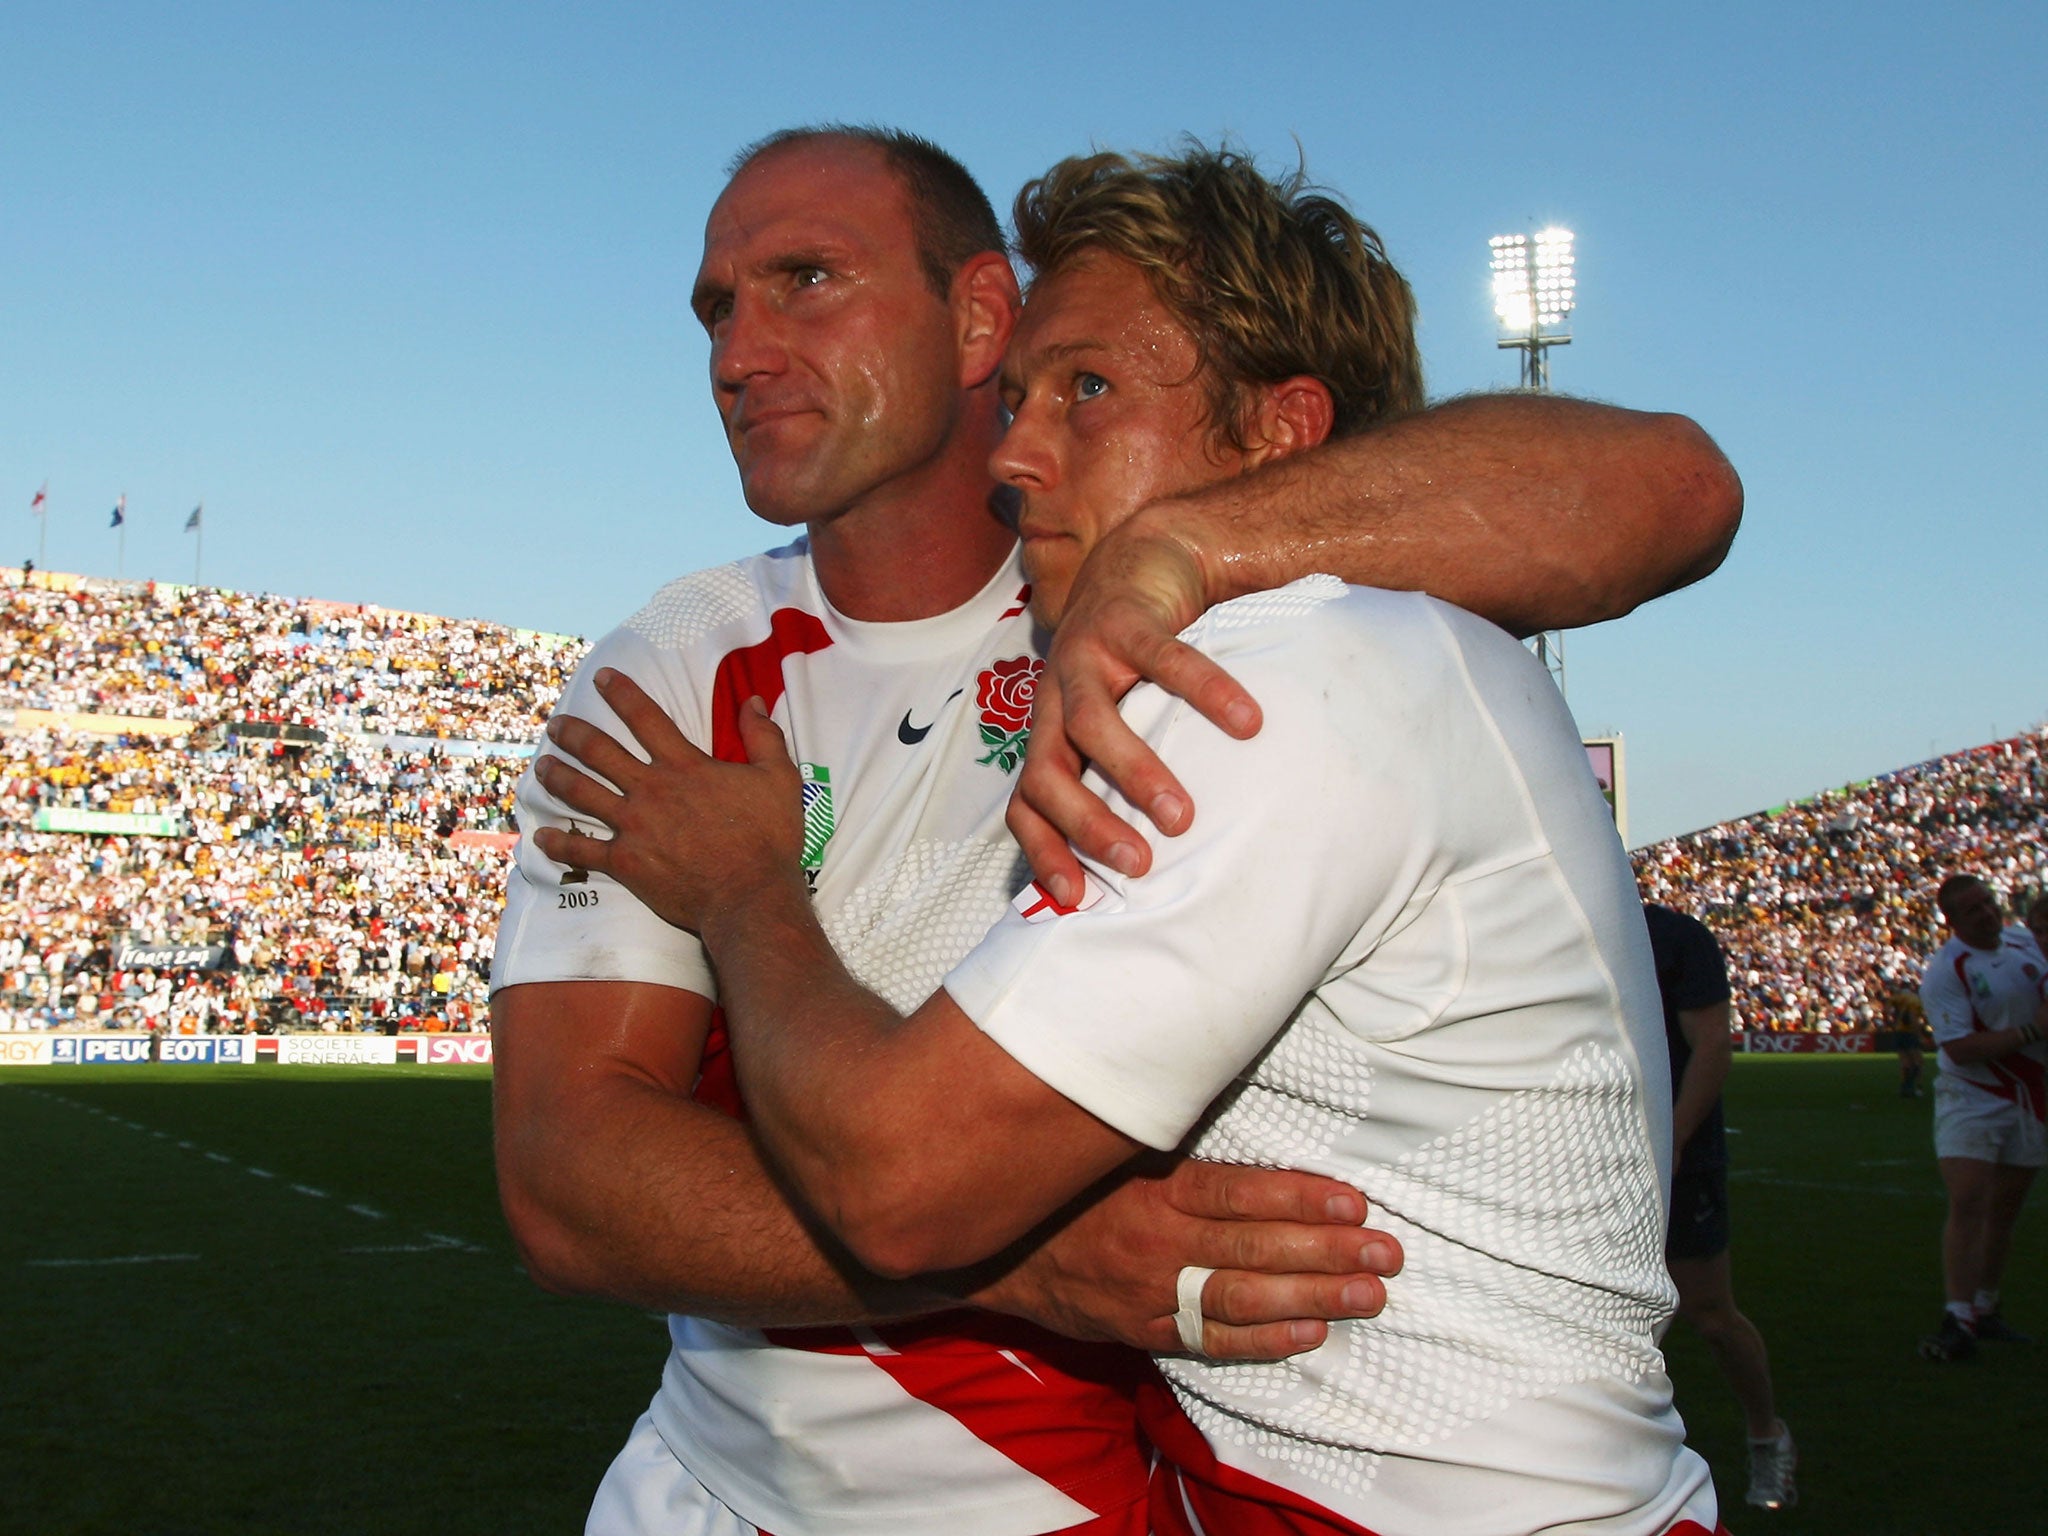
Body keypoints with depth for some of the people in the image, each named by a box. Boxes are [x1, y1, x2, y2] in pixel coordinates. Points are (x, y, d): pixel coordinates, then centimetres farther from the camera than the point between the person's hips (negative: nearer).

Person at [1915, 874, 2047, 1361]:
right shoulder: (1944, 972, -18)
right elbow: (1961, 1049, -24)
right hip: (1971, 1098, -6)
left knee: (2004, 1211, 12)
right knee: (1968, 1203, -16)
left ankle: (1984, 1309, 24)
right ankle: (1959, 1321, -15)